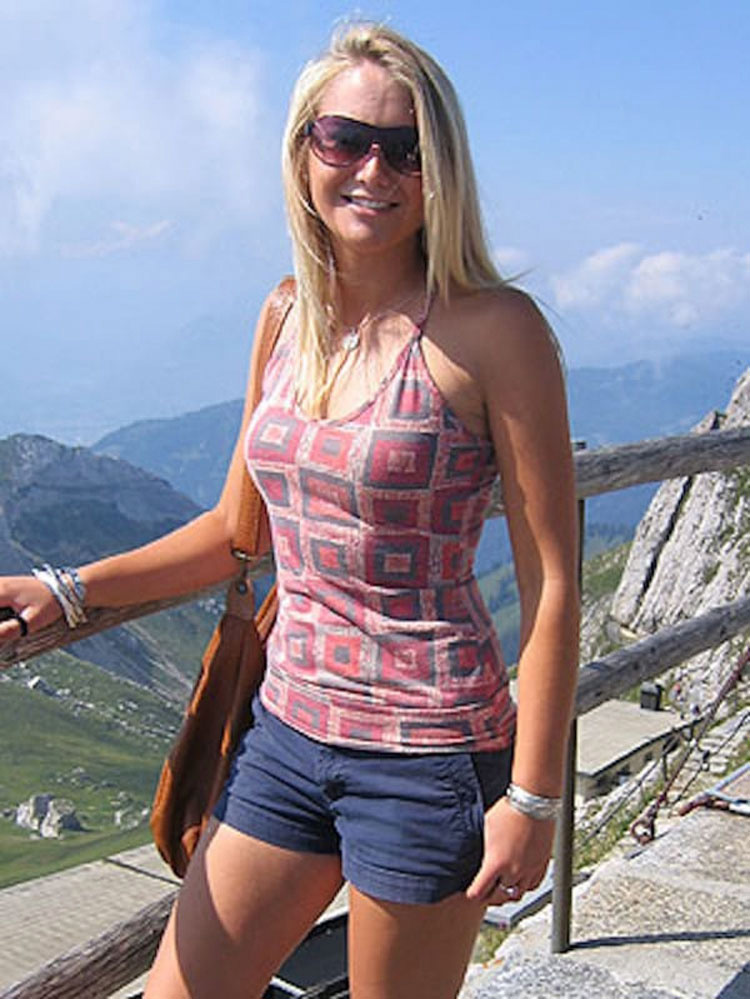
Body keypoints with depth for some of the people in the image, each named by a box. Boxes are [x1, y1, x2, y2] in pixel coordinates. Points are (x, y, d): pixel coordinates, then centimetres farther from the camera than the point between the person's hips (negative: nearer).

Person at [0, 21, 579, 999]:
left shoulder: (492, 328, -13)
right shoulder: (292, 323, 5)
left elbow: (553, 581, -12)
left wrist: (532, 798, -12)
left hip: (427, 754, -5)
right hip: (290, 729, 6)